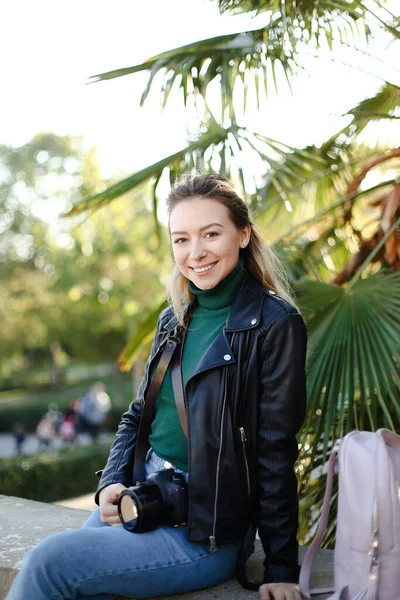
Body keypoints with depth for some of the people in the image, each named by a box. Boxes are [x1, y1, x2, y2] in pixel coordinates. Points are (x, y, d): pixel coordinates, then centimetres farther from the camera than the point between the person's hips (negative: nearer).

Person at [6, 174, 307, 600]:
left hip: (208, 532, -6)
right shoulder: (174, 319, 9)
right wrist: (111, 483, -2)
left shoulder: (275, 323, -13)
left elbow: (275, 452, -12)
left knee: (49, 563, -18)